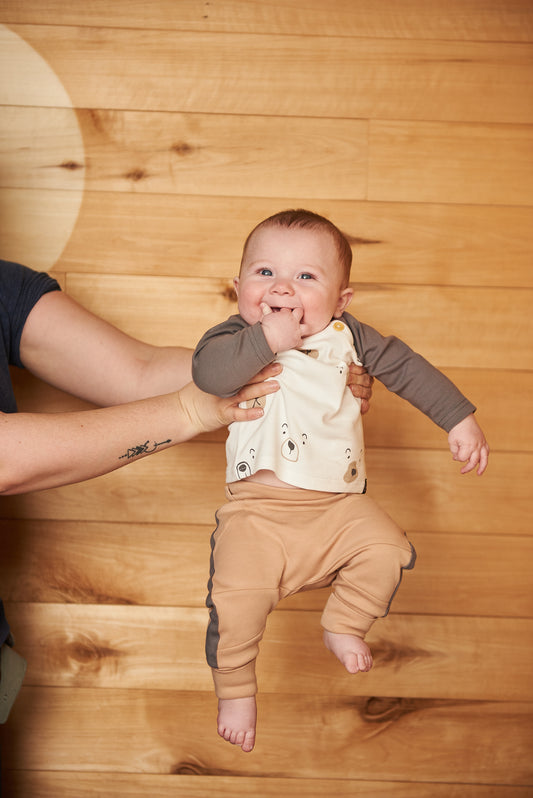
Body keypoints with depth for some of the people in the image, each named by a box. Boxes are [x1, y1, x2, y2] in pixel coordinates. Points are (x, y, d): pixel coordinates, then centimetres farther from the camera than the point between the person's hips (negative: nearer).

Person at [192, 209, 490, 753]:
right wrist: (268, 339, -28)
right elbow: (207, 372, -25)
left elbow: (406, 367, 9)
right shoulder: (237, 337, -4)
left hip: (339, 504, 3)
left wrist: (460, 420, 4)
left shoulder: (346, 335, 5)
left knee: (387, 550, -15)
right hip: (259, 509, -3)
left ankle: (343, 626, 16)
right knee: (237, 592, -20)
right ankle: (234, 687, 9)